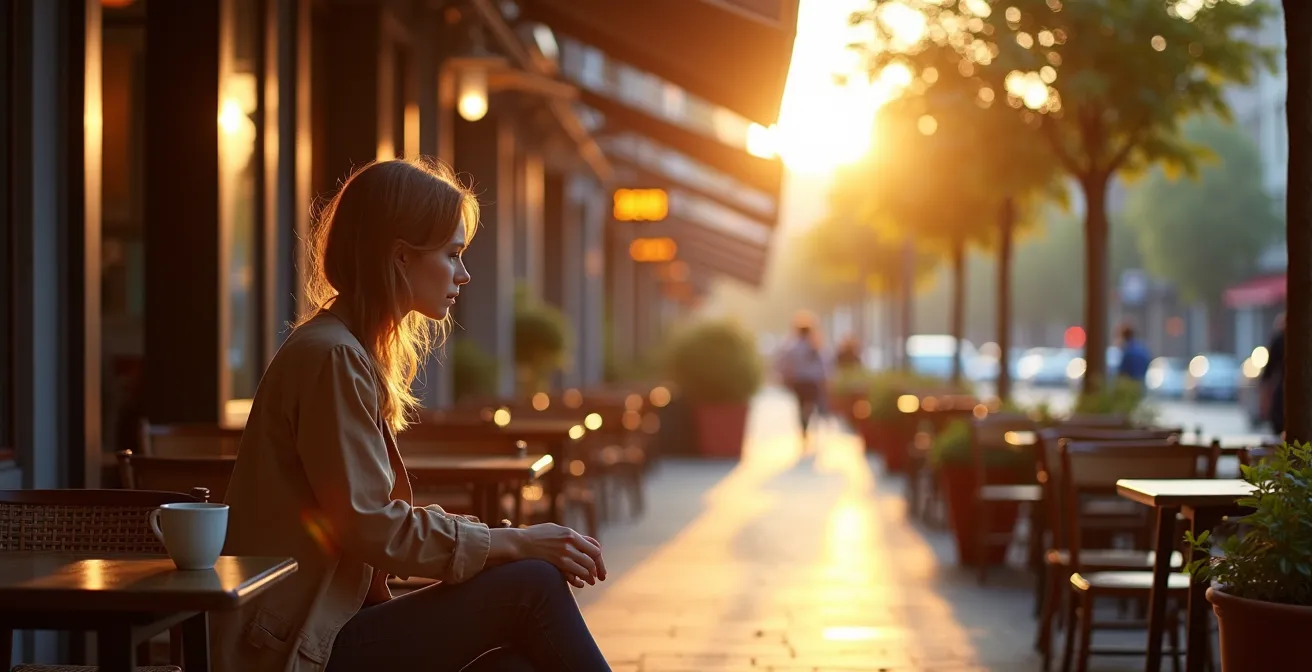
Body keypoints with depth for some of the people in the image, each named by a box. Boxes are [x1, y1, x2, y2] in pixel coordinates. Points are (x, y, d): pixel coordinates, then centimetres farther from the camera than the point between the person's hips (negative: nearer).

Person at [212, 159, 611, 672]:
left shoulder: (355, 354, 17)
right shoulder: (331, 358, -13)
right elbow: (369, 528, -17)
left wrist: (506, 539, 3)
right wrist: (514, 543, -13)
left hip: (332, 625, 9)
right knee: (532, 583, -15)